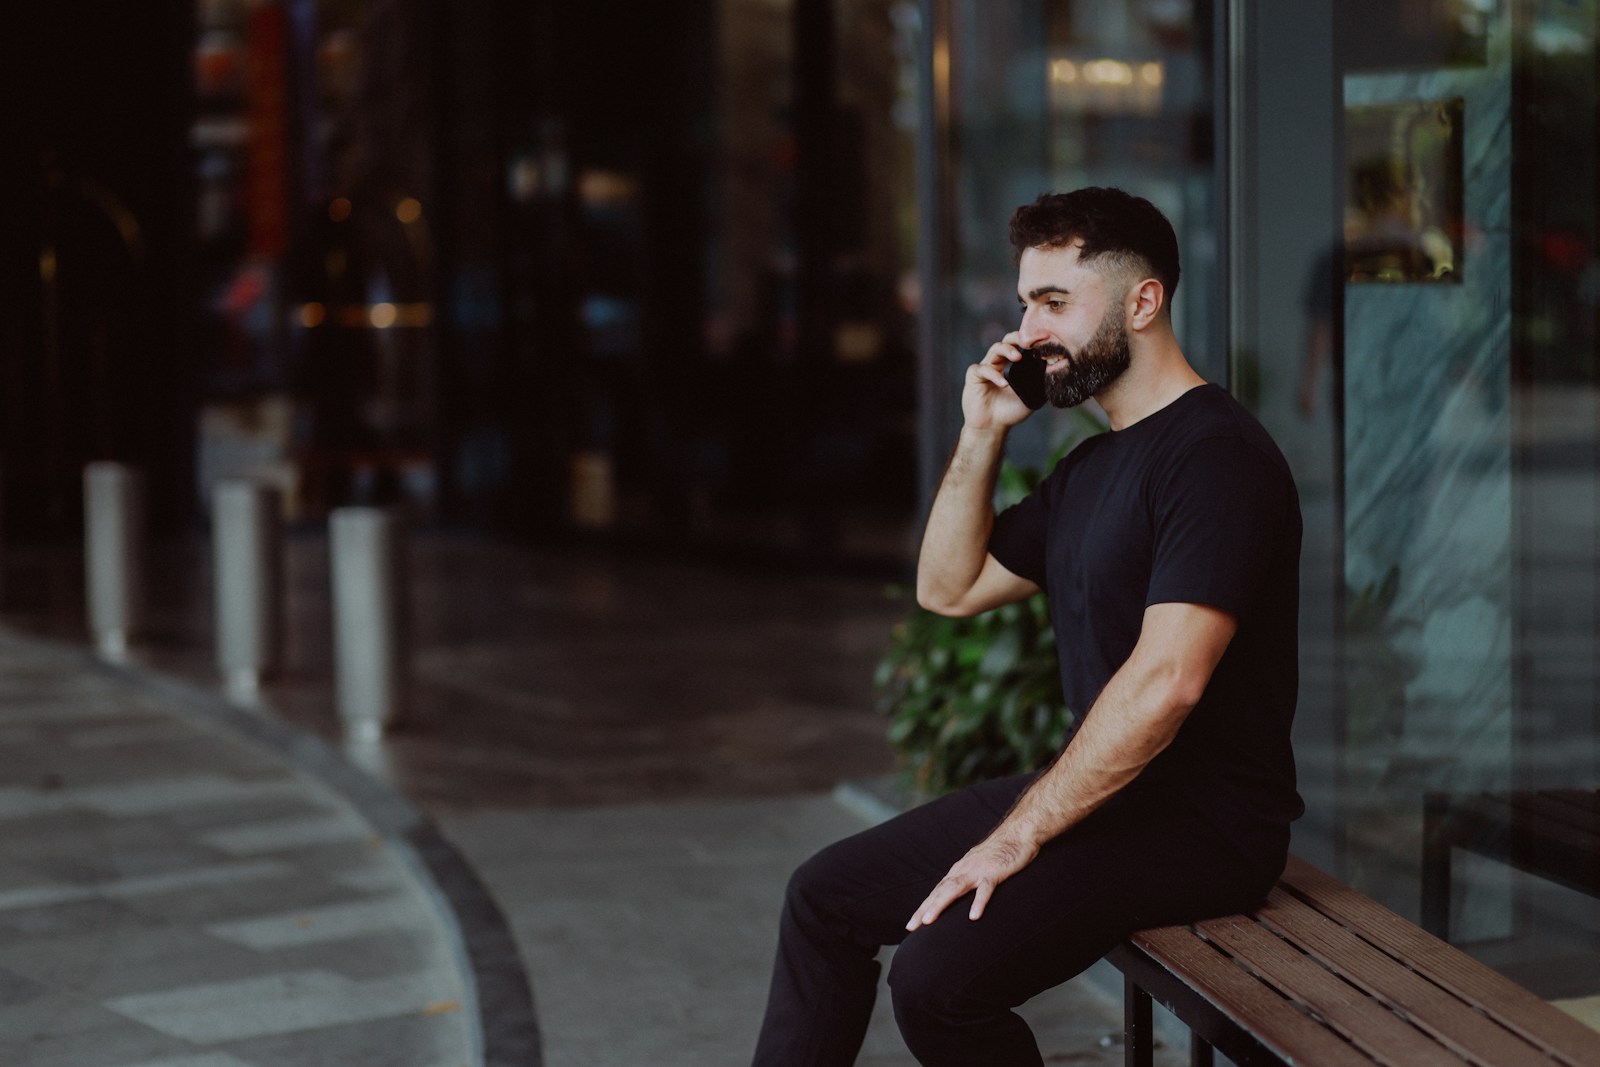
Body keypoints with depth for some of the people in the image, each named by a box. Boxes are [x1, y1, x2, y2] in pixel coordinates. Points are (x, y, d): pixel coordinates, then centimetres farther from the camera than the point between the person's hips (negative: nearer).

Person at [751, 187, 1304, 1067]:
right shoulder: (1090, 467, 14)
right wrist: (980, 439, 7)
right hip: (1096, 787, 10)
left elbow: (1165, 682, -27)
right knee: (827, 894, 8)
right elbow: (948, 589, 20)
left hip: (1199, 825, -10)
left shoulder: (1216, 456, -18)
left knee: (936, 979, -27)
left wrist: (1020, 835, -23)